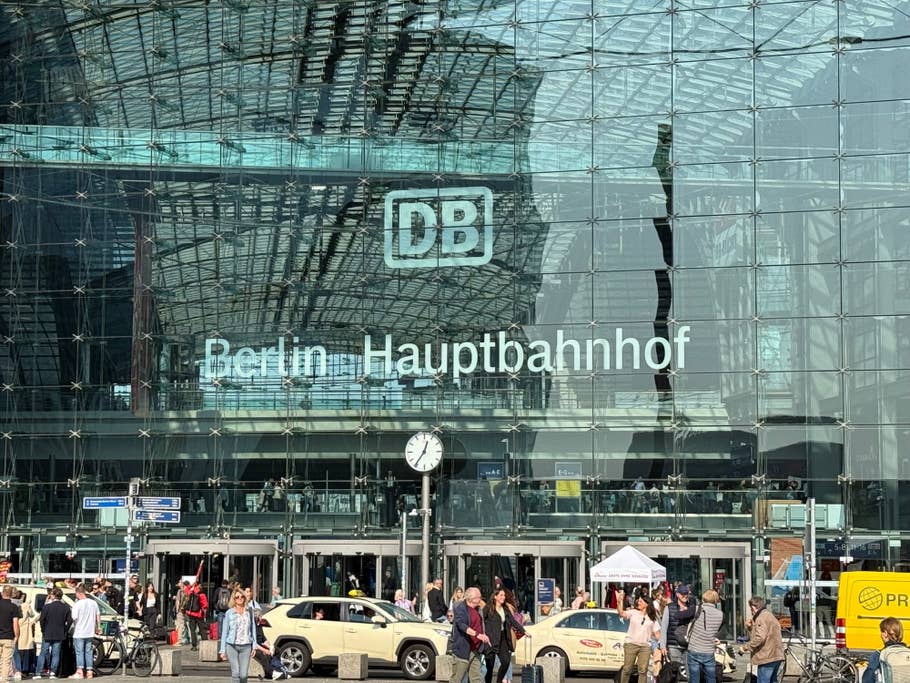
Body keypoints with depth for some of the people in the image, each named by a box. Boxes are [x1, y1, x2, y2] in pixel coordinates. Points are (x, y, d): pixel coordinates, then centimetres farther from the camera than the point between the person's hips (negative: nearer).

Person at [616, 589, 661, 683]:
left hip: (645, 646, 1)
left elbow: (657, 633, 10)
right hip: (631, 644, -1)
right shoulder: (633, 612, 2)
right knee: (627, 669, 2)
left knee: (643, 671, 0)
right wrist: (619, 602, -35)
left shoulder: (652, 617, 8)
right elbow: (622, 613, -17)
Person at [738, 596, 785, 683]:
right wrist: (750, 627, 10)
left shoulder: (762, 617, -11)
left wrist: (745, 648, -17)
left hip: (767, 657, -10)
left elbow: (759, 638, -23)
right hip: (776, 656, 10)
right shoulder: (770, 616, 23)